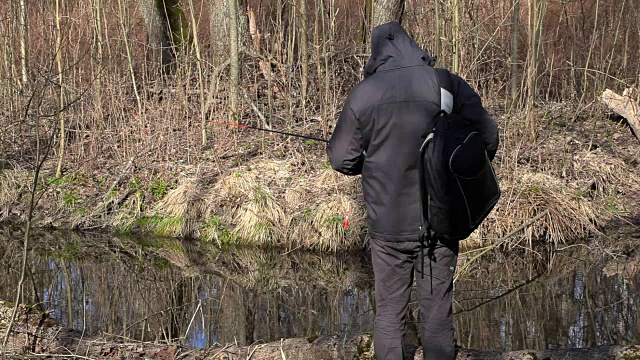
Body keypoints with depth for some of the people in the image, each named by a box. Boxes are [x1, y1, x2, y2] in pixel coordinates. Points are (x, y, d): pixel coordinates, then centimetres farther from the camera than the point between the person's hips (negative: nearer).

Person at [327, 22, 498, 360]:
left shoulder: (363, 94, -6)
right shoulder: (449, 84, -5)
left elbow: (341, 159, 0)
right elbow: (488, 138, -4)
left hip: (388, 226, 0)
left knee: (389, 313, 12)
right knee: (437, 313, 10)